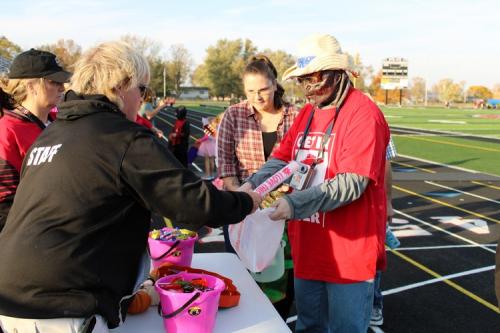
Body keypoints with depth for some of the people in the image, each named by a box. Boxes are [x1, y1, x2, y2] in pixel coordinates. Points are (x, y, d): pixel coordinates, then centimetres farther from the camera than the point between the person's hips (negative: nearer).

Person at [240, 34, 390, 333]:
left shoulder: (363, 114, -16)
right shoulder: (307, 112, 10)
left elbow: (353, 183, -23)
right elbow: (283, 158, 6)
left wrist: (296, 204, -31)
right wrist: (253, 184, -13)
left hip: (349, 252, -7)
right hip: (308, 246, 7)